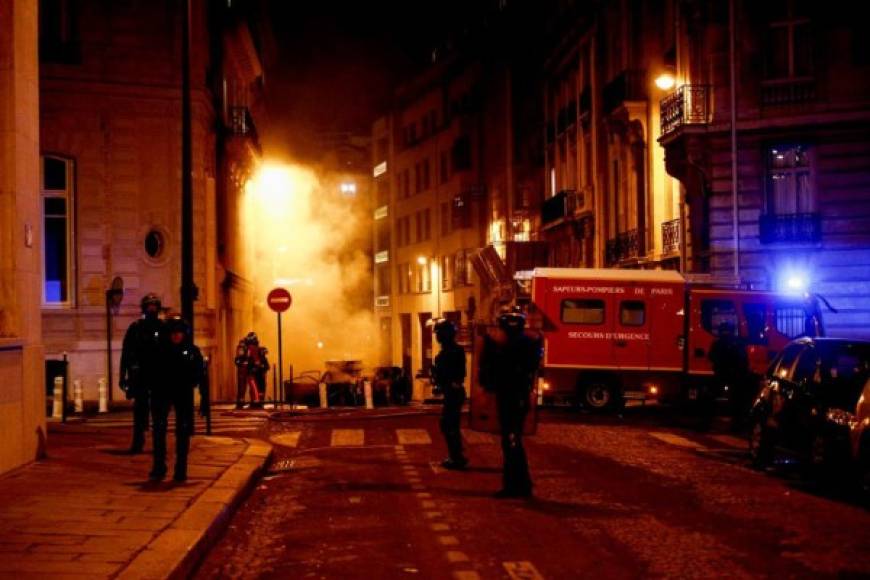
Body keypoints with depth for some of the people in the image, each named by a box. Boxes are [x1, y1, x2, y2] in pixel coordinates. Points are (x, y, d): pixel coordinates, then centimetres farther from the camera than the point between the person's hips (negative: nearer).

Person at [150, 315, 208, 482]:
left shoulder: (192, 351, -3)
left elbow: (202, 377, -2)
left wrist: (204, 401, -6)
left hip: (184, 396, 0)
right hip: (162, 393, 1)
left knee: (183, 433, 3)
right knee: (159, 430, -6)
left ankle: (181, 470, 9)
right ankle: (158, 468, 0)